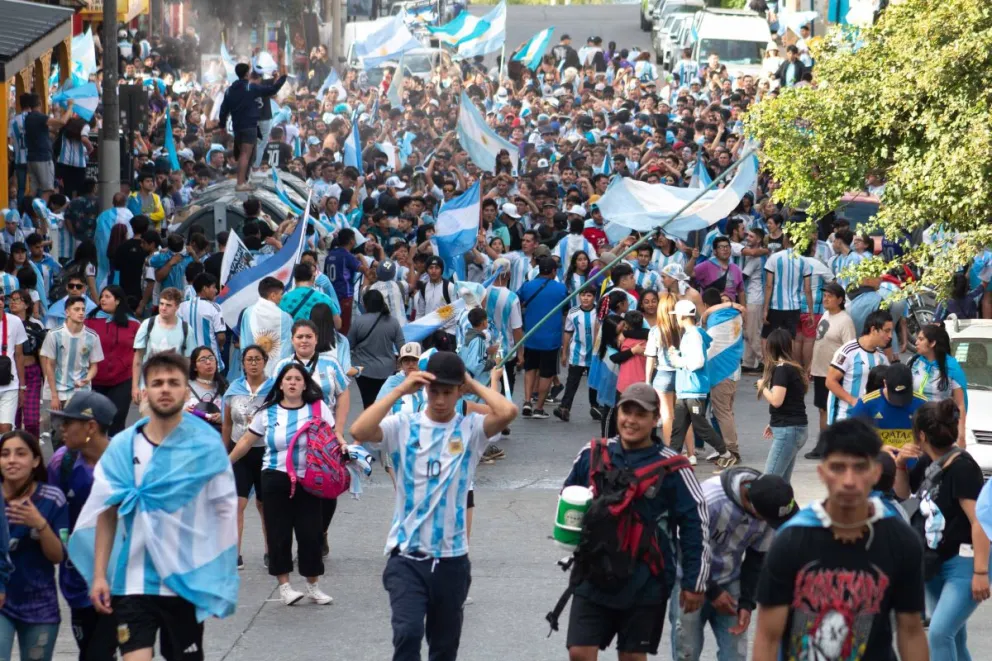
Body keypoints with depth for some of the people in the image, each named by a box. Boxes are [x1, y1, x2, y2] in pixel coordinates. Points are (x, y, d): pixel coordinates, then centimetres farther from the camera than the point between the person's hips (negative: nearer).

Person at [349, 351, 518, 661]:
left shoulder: (471, 429, -1)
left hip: (452, 558, 2)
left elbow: (507, 412, -21)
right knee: (407, 633, -20)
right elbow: (359, 431, -19)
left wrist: (475, 386, -5)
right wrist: (400, 390, -16)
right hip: (406, 556, -2)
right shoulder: (404, 426, -2)